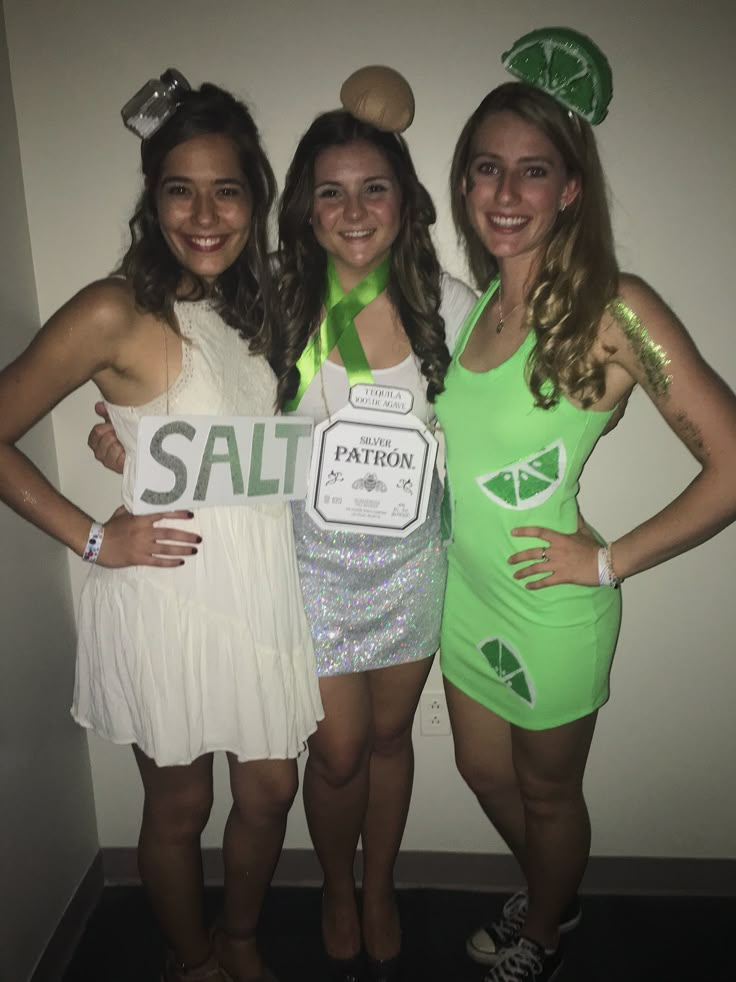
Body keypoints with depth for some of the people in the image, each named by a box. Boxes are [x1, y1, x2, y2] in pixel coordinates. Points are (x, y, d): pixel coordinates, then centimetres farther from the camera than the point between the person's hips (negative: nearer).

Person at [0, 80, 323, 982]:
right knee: (180, 806, 15)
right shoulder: (116, 312, -14)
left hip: (263, 591, 6)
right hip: (167, 597, -5)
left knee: (269, 792, 18)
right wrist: (93, 537, -12)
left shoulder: (252, 307, 5)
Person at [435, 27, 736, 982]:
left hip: (550, 607, -6)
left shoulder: (615, 310, -21)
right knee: (484, 769, 25)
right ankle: (551, 898, 56)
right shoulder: (479, 304, 0)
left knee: (547, 791, 18)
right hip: (467, 592, 7)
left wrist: (608, 560, -17)